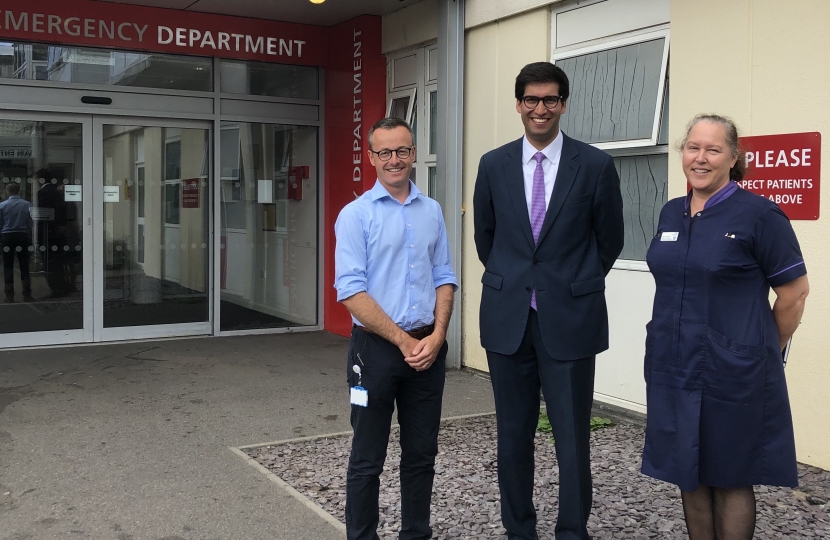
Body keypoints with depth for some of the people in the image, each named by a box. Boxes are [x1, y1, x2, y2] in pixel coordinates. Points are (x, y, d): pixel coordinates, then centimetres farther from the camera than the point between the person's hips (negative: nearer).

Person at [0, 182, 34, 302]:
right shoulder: (27, 205, -2)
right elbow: (31, 224, 0)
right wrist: (30, 240, 10)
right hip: (23, 236, 1)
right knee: (24, 265, 6)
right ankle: (27, 293, 5)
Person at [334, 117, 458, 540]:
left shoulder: (431, 211, 8)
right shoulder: (356, 215, -5)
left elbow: (444, 279, 9)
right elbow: (351, 291, -12)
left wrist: (437, 336, -7)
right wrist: (405, 342, -14)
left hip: (428, 348, 4)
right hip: (377, 347, -4)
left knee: (422, 453, 14)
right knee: (367, 460, 6)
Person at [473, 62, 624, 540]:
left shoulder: (595, 165, -4)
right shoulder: (493, 165, 3)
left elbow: (610, 240, 7)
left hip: (570, 320, -2)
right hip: (508, 318, 2)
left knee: (573, 439, 3)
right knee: (513, 436, 11)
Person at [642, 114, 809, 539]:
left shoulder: (758, 214, -10)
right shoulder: (671, 213, 7)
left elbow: (794, 292, -5)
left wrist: (765, 350, 6)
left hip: (732, 372, -5)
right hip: (673, 368, 5)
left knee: (728, 477, 8)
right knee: (688, 472, 13)